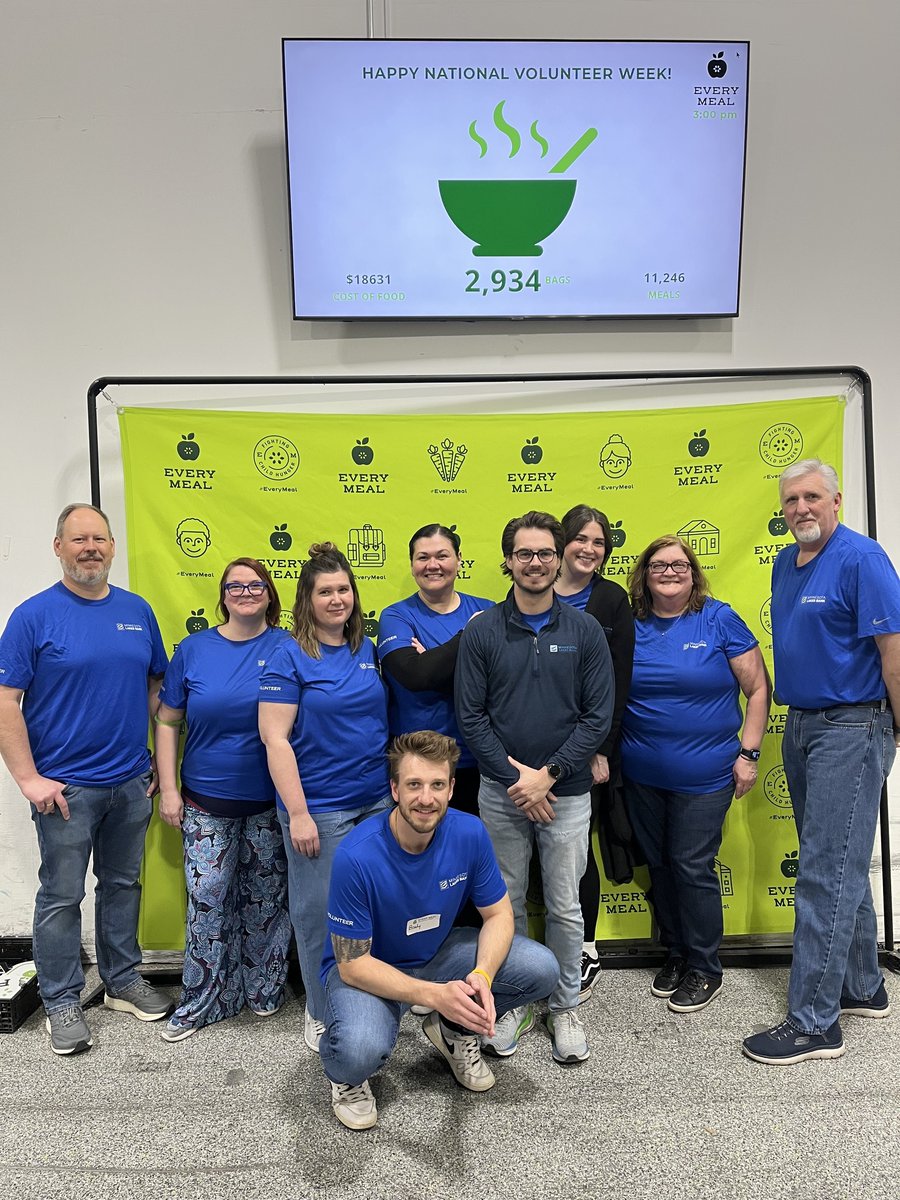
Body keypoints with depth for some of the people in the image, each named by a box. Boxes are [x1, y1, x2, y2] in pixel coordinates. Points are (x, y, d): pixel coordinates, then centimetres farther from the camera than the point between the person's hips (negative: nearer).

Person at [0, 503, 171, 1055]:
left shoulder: (138, 611, 5)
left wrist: (158, 760, 8)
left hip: (132, 782, 4)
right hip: (66, 787, -4)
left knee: (123, 885, 16)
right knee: (62, 896, 7)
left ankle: (124, 981, 33)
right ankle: (62, 1001, 24)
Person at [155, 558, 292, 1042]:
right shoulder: (194, 649, 1)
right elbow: (167, 721, 6)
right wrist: (169, 789, 0)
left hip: (271, 800, 0)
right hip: (207, 802, 1)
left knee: (266, 898, 11)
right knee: (206, 900, 4)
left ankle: (265, 990, 30)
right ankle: (200, 1002, 22)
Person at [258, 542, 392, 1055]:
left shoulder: (370, 651, 7)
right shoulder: (289, 657, -9)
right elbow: (275, 738, -13)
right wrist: (297, 813, -16)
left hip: (377, 802, 5)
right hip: (320, 809, -5)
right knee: (321, 913, 6)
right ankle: (323, 1016, 27)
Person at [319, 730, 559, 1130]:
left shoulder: (469, 833, -19)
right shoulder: (356, 856, -31)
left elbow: (498, 914, -7)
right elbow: (352, 963, -24)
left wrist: (482, 975, -28)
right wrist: (435, 995, -36)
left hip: (438, 952, 4)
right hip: (365, 967, -4)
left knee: (541, 969, -15)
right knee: (360, 1051, -36)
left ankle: (455, 1030, 13)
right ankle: (346, 1075, 4)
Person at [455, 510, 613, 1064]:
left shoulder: (585, 630, -2)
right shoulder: (482, 632, -2)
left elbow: (599, 715, -5)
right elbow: (471, 716, -3)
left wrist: (547, 775, -12)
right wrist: (513, 778, -11)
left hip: (567, 794, 0)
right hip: (501, 793, 1)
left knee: (565, 907, 11)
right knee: (507, 904, 13)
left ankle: (566, 1006, 31)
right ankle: (512, 1002, 31)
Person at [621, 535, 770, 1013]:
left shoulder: (719, 620, -5)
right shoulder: (629, 627, 1)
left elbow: (758, 688, -2)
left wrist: (748, 753, -6)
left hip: (703, 775, -3)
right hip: (641, 774, 4)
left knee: (692, 867, 0)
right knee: (658, 865, 13)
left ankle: (705, 969, 21)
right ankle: (676, 955, 33)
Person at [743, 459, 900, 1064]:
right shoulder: (786, 563, 12)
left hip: (850, 728, -8)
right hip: (800, 725, 9)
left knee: (827, 874, -6)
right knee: (839, 863, 17)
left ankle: (815, 1021, 2)